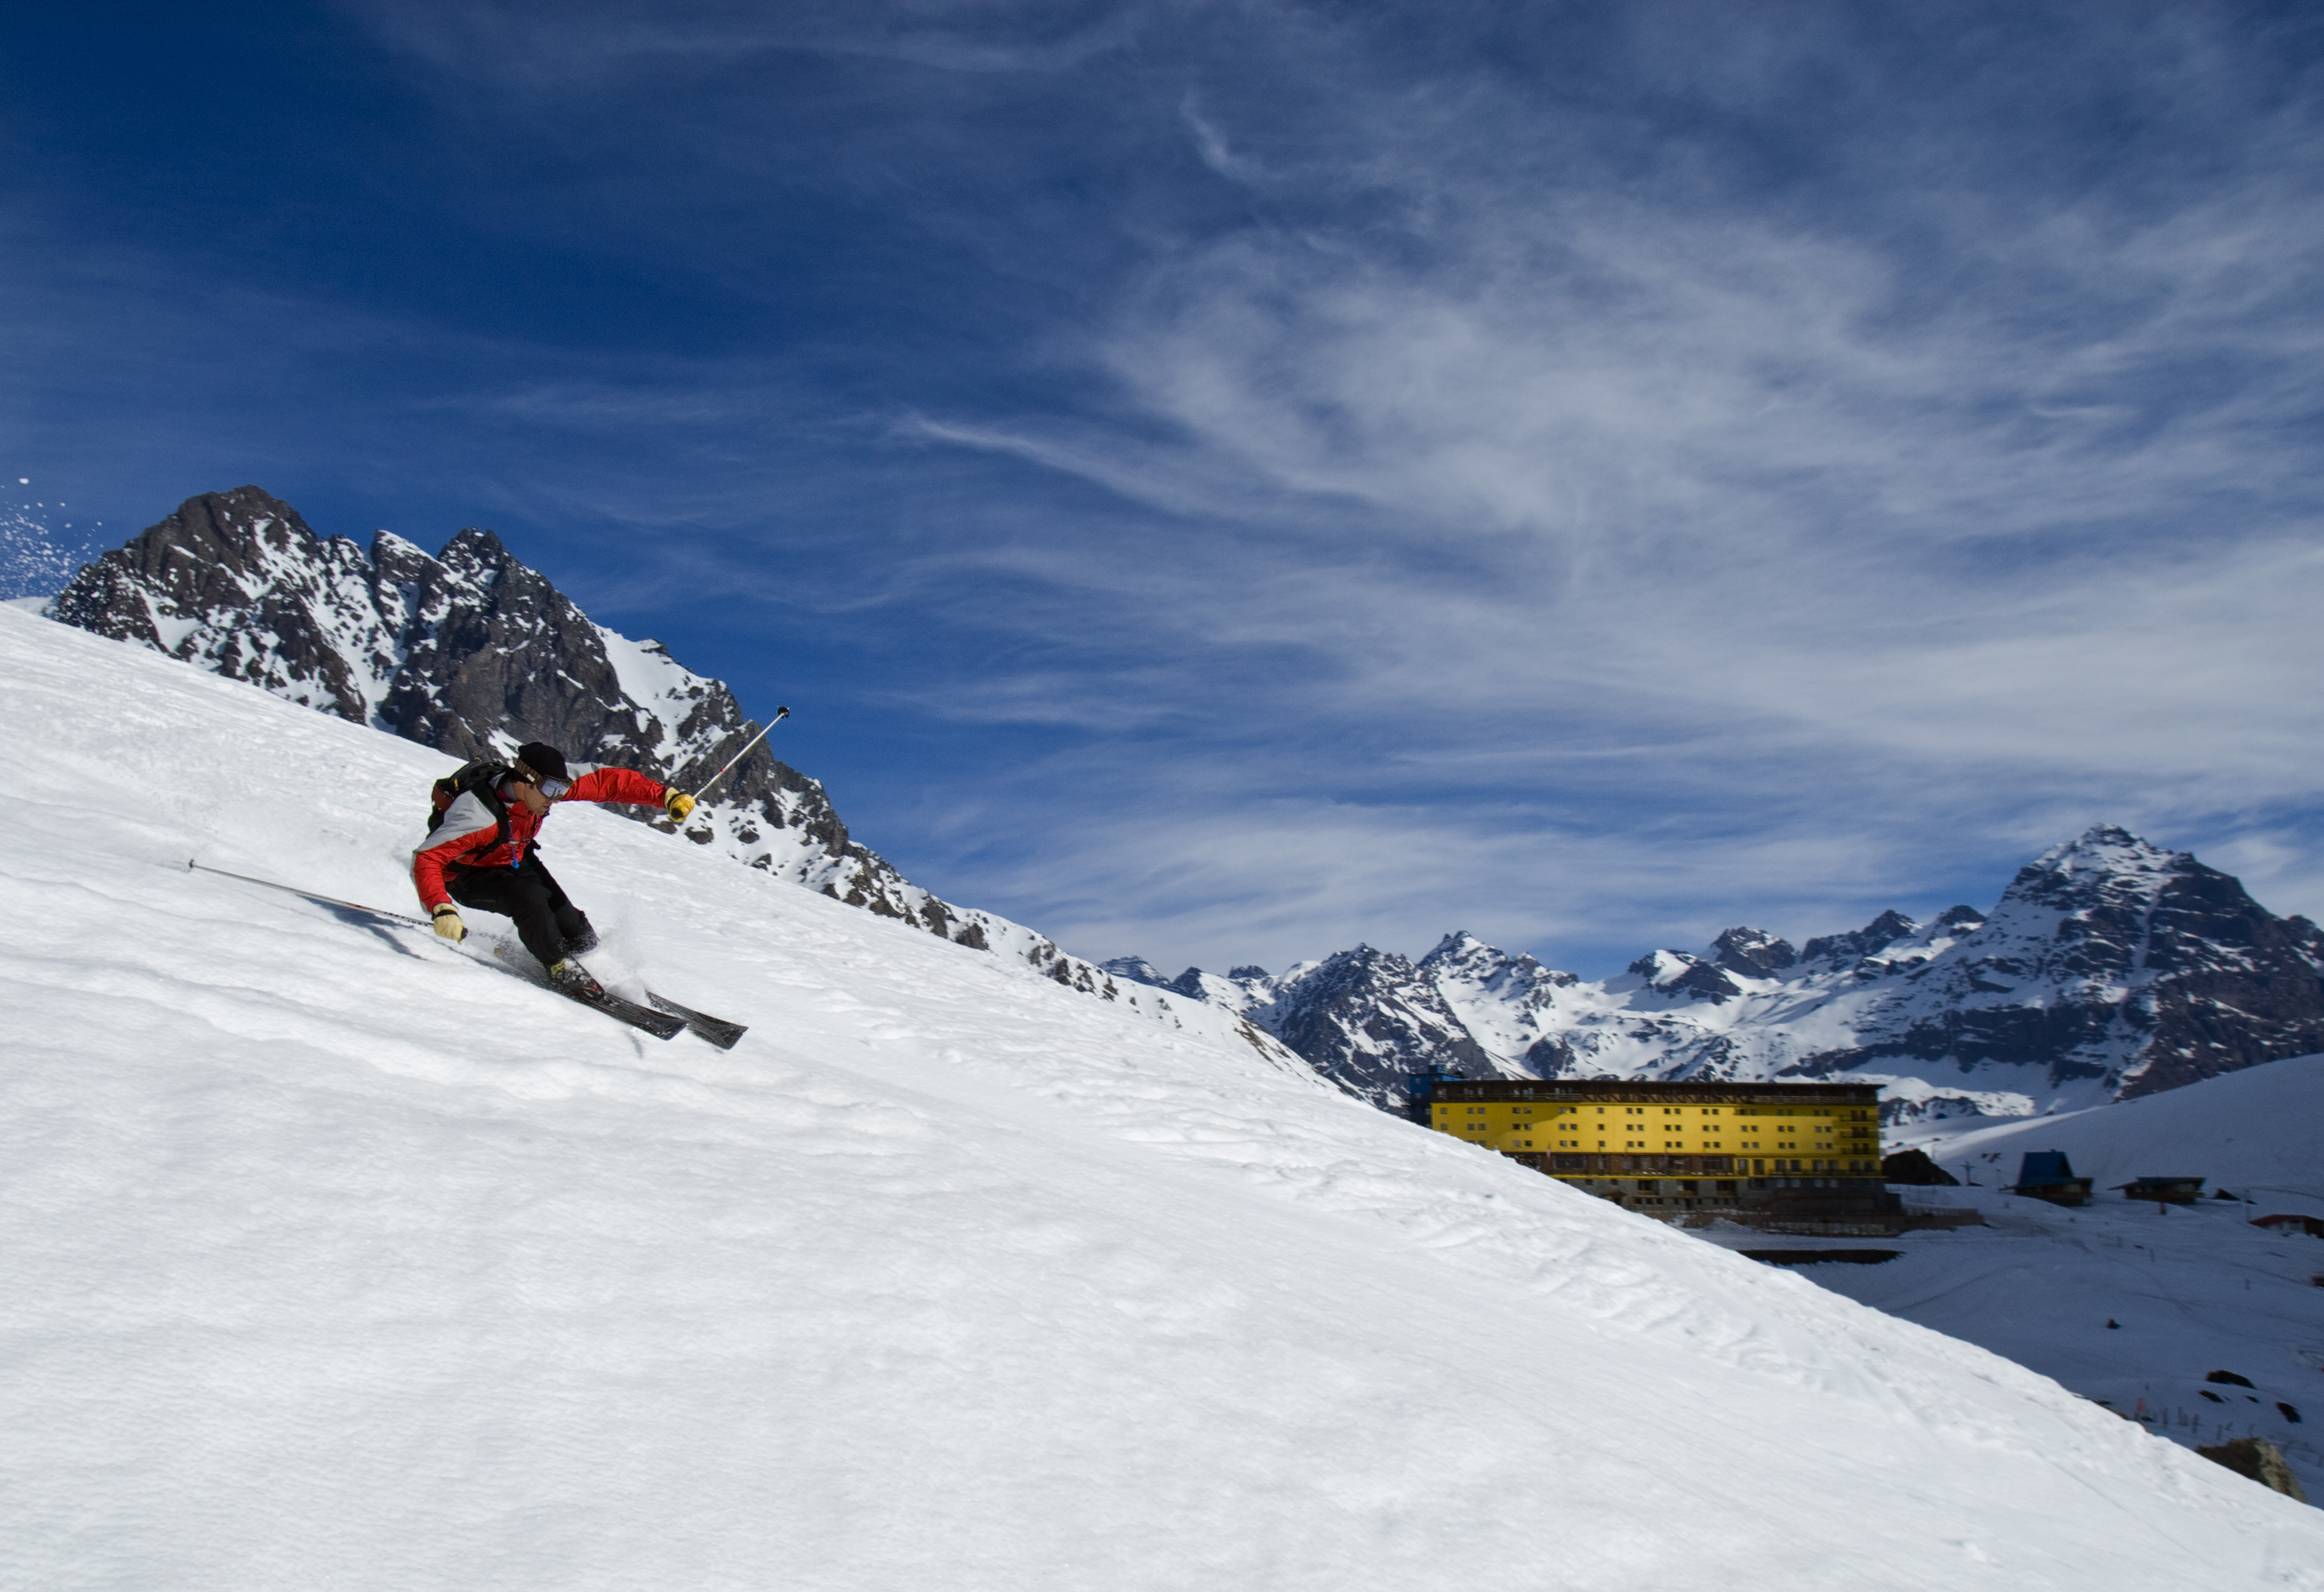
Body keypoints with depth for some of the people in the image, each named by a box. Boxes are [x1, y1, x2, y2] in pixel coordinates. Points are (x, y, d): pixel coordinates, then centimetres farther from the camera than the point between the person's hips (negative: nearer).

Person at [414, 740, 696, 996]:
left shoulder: (549, 782, -23)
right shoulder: (477, 815, -39)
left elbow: (606, 781, -18)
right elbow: (426, 860, -39)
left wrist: (666, 796, -25)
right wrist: (442, 910, -53)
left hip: (517, 863, 6)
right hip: (469, 876, -5)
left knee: (567, 919, -9)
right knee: (530, 899, -31)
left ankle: (601, 969, 15)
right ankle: (564, 970, -14)